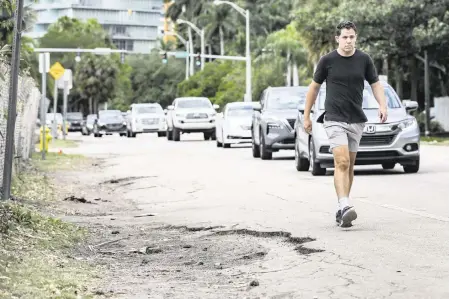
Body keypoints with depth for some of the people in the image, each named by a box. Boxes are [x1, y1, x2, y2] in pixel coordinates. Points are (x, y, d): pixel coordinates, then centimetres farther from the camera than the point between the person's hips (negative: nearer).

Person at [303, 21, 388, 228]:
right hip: (334, 119, -4)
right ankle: (345, 207, -27)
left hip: (357, 120, 4)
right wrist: (306, 116, 9)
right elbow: (314, 87, 7)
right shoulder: (327, 61, -2)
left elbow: (375, 85, 10)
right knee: (342, 162, -19)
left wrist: (382, 105, -9)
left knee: (349, 165, 8)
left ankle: (341, 210, 17)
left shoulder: (364, 60, 3)